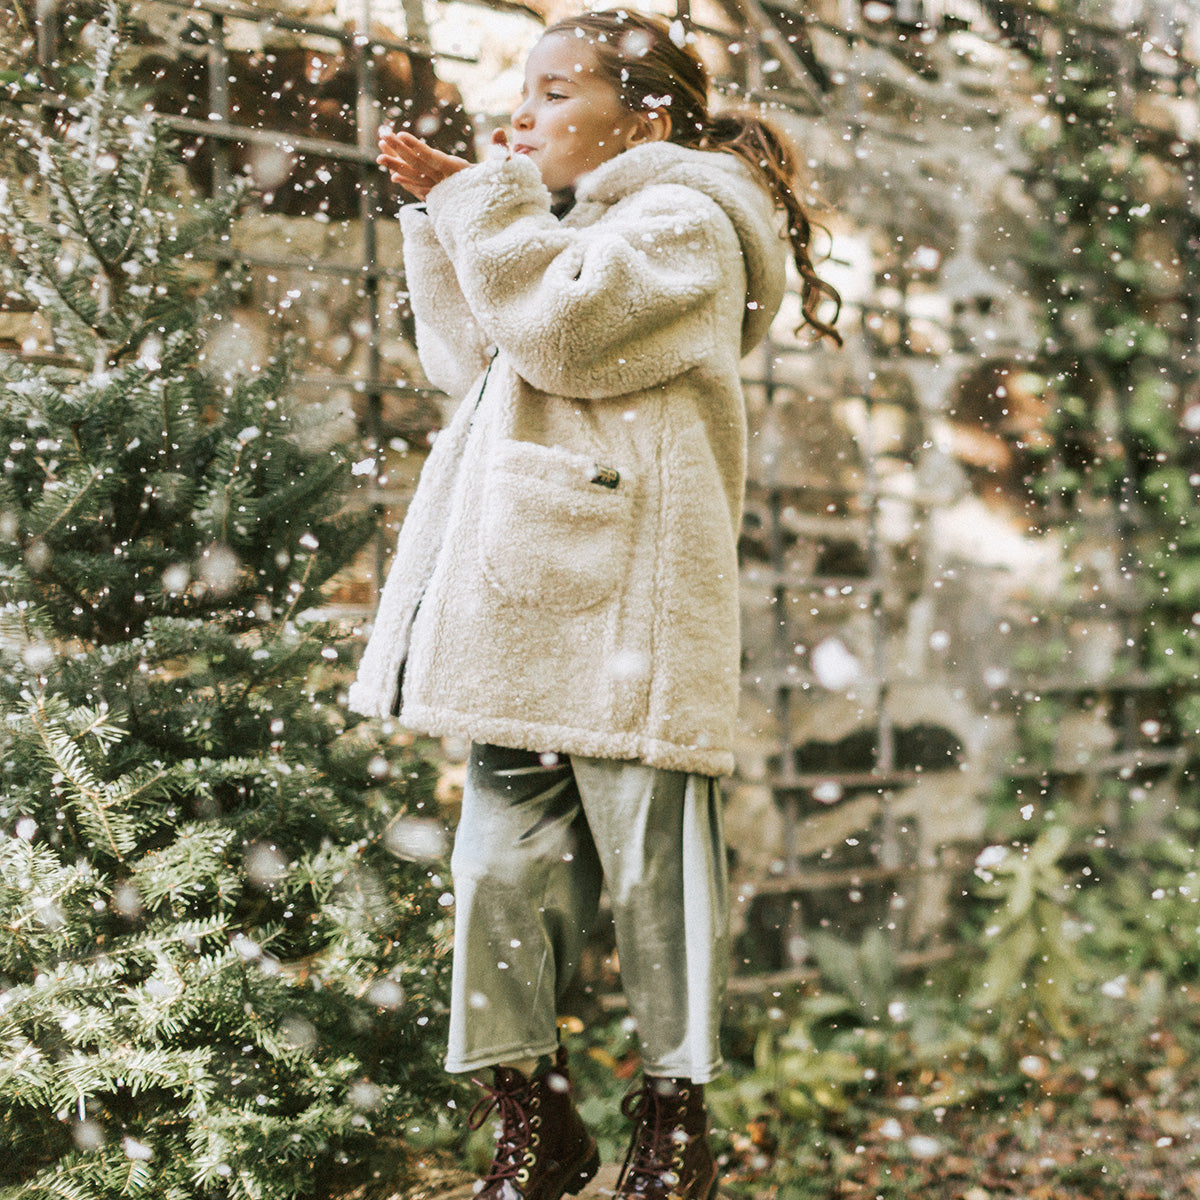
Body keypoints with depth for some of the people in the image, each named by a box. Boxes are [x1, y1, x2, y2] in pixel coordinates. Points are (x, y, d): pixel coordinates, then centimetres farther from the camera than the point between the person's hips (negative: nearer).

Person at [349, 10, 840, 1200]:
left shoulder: (682, 221, 0)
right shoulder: (569, 230, 28)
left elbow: (557, 328, -16)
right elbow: (465, 358, 24)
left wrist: (490, 199, -5)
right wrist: (446, 214, 18)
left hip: (623, 613, -8)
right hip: (523, 609, 9)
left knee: (651, 868, 0)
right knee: (502, 863, 6)